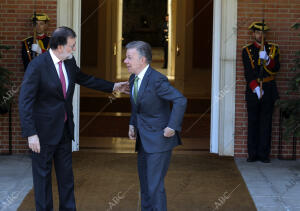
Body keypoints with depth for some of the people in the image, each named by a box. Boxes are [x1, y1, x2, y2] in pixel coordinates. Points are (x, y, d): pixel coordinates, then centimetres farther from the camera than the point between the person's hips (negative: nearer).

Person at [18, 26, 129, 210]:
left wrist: (113, 86, 24)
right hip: (44, 130, -7)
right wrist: (31, 134, -24)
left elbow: (84, 79, 24)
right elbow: (25, 102, -20)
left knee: (66, 173, 15)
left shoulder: (70, 62, 2)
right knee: (43, 174, 5)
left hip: (65, 129, 7)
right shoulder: (37, 66, -19)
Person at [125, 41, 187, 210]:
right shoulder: (134, 79, 9)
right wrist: (132, 124, 12)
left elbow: (181, 101, -26)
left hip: (159, 141, -9)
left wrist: (172, 127, -23)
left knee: (155, 186, -10)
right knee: (145, 185, 15)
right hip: (144, 141, 9)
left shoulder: (157, 80, -19)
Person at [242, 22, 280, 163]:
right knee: (253, 122, 1)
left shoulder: (273, 49, 8)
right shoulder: (247, 50, 5)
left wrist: (267, 59, -24)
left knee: (266, 122, 1)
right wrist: (255, 88, -16)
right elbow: (248, 73, -4)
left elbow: (276, 68, -5)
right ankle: (253, 154, 6)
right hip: (252, 90, -1)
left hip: (269, 89, 1)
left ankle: (264, 154, 4)